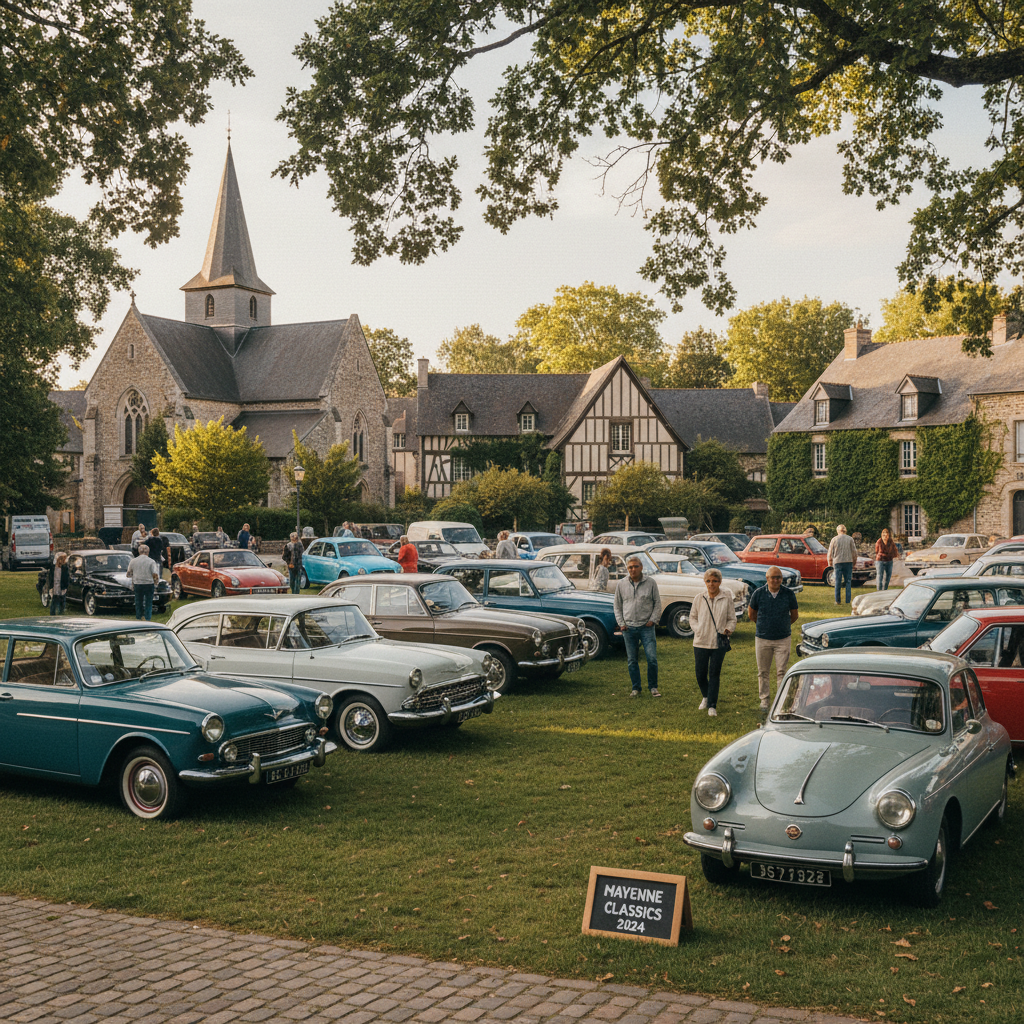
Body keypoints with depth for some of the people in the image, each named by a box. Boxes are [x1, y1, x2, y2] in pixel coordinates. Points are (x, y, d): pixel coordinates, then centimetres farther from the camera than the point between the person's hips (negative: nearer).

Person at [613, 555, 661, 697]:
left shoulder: (650, 583, 1)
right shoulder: (621, 584, 6)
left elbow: (657, 604, 7)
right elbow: (617, 606, 12)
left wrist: (652, 620, -4)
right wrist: (621, 623, 3)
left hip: (646, 627, -2)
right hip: (628, 627, 2)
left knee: (652, 658, -7)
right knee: (632, 661, 6)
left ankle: (653, 687, 8)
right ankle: (635, 688, 17)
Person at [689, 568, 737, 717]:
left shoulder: (726, 599, 0)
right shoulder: (699, 599, 4)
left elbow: (732, 619, 6)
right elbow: (692, 617, 13)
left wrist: (727, 630, -12)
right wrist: (697, 629, -3)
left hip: (719, 643, -2)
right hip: (700, 642, 2)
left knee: (714, 674, -1)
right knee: (700, 674, 7)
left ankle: (712, 706, 4)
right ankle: (705, 697, 34)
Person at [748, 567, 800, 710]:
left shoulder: (789, 594, -3)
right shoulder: (758, 594, -4)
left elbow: (795, 615, 11)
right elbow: (751, 614, 11)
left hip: (783, 639, -1)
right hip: (762, 639, 1)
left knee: (781, 672, -3)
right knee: (763, 672, 8)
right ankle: (764, 699, 20)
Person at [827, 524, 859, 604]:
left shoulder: (834, 539, 2)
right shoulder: (850, 539, 2)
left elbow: (830, 553, 4)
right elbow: (854, 551, 2)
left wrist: (830, 562, 15)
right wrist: (854, 561, 14)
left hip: (837, 562, 0)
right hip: (848, 561, 0)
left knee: (838, 582, 4)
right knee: (848, 581, 5)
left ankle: (837, 600, 4)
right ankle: (848, 600, 1)